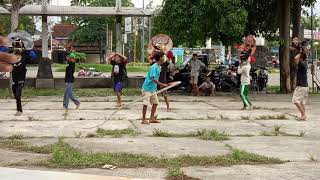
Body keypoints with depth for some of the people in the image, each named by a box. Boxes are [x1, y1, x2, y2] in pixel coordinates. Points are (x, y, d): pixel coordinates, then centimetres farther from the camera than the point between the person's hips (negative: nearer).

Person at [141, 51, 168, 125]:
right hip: (147, 88, -10)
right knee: (146, 104, -4)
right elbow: (152, 78, -28)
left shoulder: (159, 67, 8)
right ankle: (143, 120, 3)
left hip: (153, 89, 10)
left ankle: (152, 118, 18)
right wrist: (162, 84, -29)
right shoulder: (154, 67, -20)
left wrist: (160, 85, 18)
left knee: (155, 103, 10)